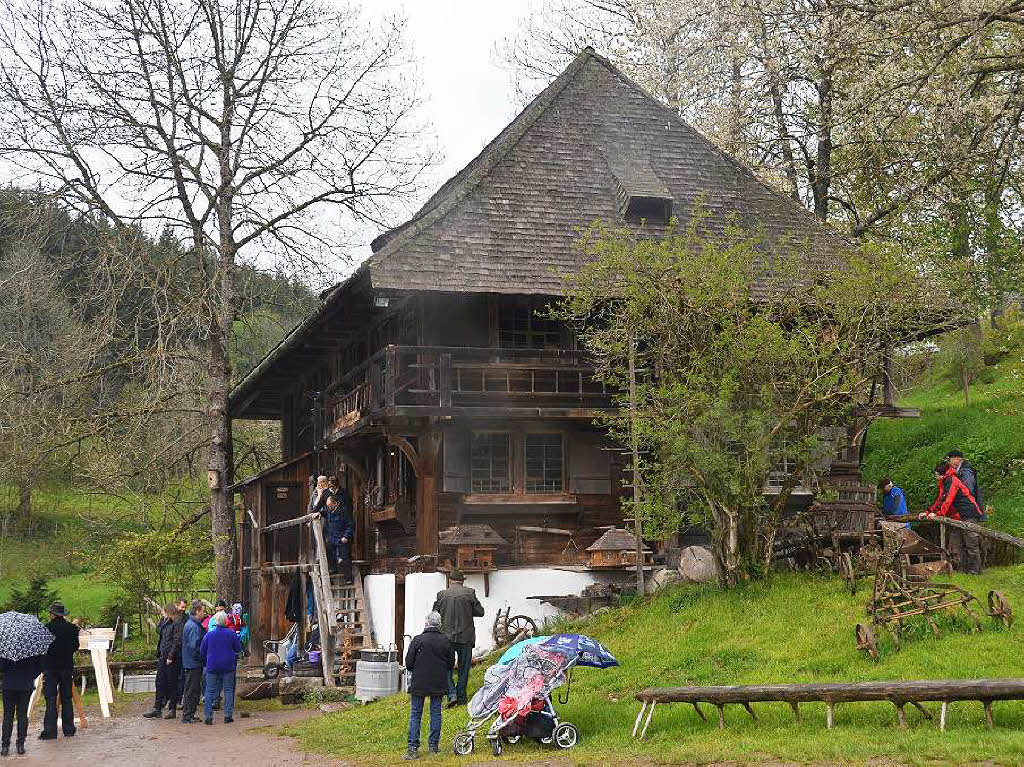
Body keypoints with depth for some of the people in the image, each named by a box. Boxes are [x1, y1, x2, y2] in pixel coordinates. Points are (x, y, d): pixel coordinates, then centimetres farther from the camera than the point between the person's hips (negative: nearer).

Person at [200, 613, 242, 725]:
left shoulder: (209, 634, -1)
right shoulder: (231, 634, -4)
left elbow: (202, 651, 5)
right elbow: (238, 649, 2)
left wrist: (205, 663, 19)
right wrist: (235, 657, 23)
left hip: (212, 666, 0)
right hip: (228, 666, 0)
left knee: (210, 691, 5)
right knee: (228, 690, 8)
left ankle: (207, 716, -1)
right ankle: (228, 716, 4)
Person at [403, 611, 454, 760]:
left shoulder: (417, 640, -11)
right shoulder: (446, 641, -3)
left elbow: (408, 663, -7)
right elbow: (451, 664, 5)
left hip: (419, 684, -2)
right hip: (439, 684, 2)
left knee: (415, 715, 3)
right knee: (436, 713, 12)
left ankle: (412, 748, -3)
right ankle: (433, 746, 16)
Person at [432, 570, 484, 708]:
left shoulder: (442, 594, -2)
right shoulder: (470, 593, -4)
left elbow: (435, 614, 4)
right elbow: (480, 612, 0)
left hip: (447, 636, 0)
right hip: (465, 637, 0)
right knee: (463, 668, 10)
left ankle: (452, 694, -9)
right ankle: (461, 698, 12)